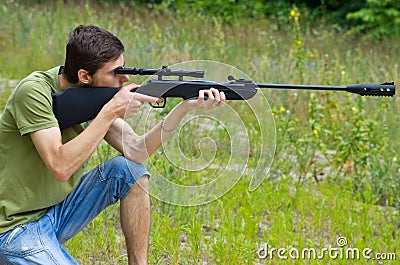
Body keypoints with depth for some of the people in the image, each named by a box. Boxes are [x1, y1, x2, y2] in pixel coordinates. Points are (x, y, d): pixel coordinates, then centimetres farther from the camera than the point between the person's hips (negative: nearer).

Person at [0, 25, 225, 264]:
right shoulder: (34, 92, -21)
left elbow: (136, 150, -5)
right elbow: (61, 167, -30)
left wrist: (185, 107, -15)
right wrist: (110, 112, -26)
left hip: (60, 210, 7)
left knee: (129, 169, -7)